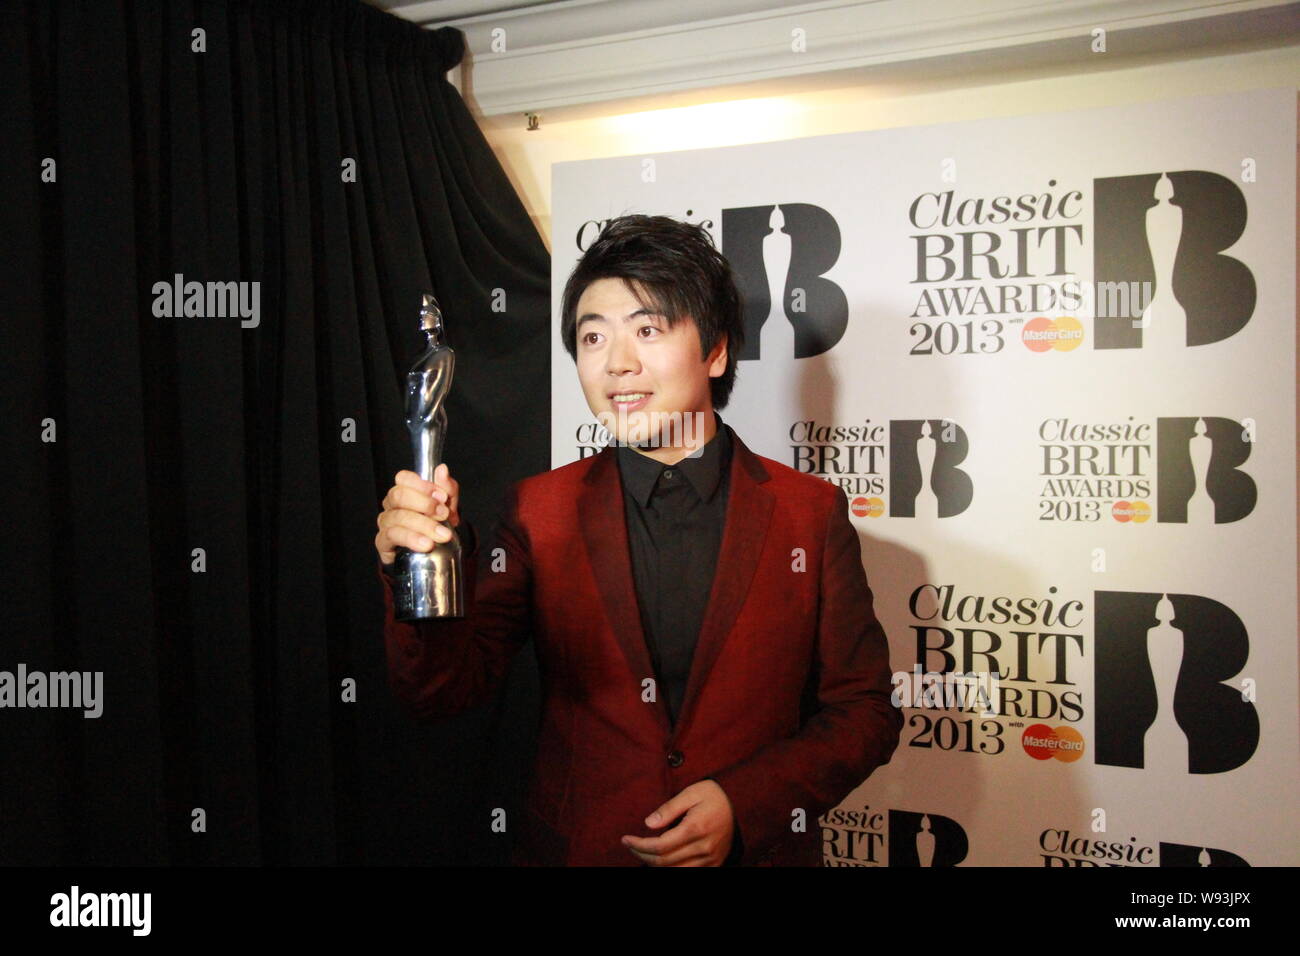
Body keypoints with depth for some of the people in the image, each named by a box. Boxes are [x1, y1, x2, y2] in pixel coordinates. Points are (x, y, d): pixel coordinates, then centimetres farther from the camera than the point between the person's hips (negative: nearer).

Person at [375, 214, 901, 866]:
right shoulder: (539, 509, -4)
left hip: (752, 850, -1)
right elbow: (446, 690, -11)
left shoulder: (811, 512, -6)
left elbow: (864, 711, -3)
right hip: (576, 846, 1)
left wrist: (745, 806, -16)